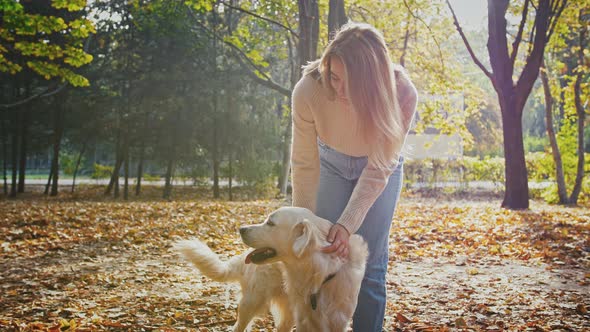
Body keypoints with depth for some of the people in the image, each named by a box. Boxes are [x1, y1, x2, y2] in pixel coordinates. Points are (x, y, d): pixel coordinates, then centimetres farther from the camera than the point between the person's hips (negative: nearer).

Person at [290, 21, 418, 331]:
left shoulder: (401, 93, -35)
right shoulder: (308, 90, -33)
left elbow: (378, 170, -27)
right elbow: (304, 164, -22)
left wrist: (348, 224, -34)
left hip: (380, 168, -1)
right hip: (331, 163, 1)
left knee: (370, 262, -5)